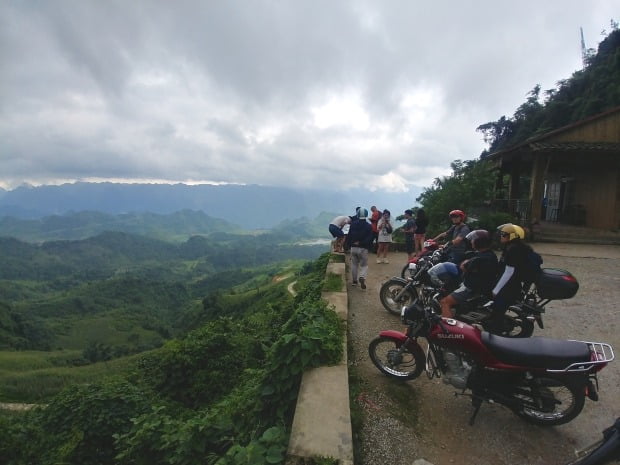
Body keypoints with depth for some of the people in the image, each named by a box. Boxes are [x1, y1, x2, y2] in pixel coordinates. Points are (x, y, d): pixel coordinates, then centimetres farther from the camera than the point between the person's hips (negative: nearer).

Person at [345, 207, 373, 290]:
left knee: (354, 264, 18)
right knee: (364, 265, 7)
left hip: (353, 248, 3)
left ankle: (354, 280, 23)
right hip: (363, 249, -2)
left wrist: (349, 244, 11)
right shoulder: (368, 226, -7)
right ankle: (362, 277, -19)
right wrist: (361, 243, -6)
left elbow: (349, 236, 3)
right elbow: (370, 239, -11)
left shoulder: (353, 224, 0)